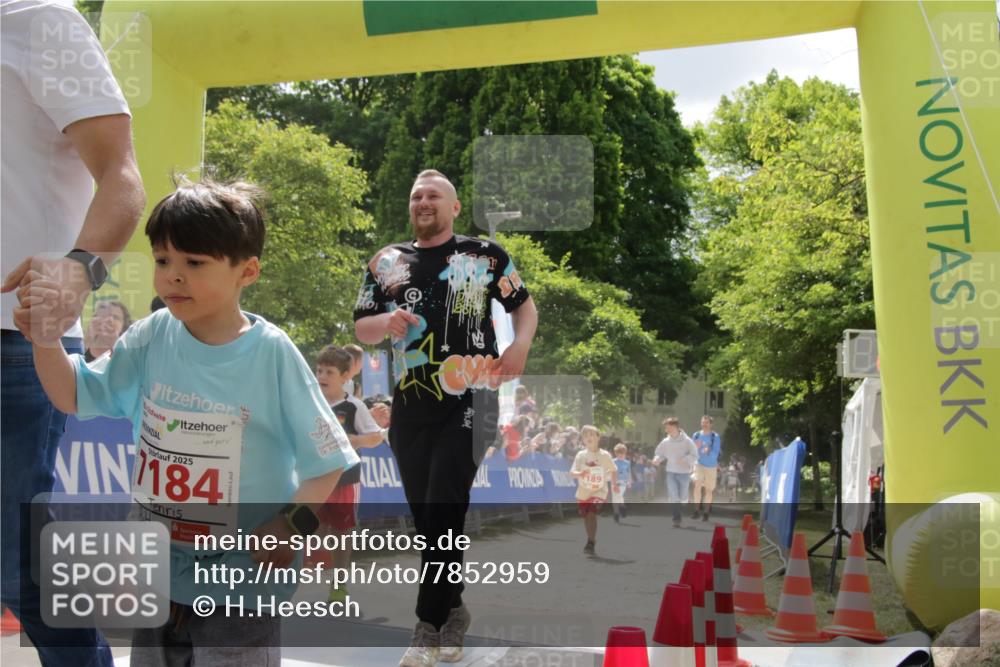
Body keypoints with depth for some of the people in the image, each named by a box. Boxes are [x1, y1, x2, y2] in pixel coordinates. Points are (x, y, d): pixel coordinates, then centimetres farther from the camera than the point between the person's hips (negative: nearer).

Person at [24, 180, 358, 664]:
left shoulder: (271, 353, -17)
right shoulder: (152, 338, -5)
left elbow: (326, 460, -11)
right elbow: (75, 396, 5)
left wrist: (292, 526, -21)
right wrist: (45, 338, -11)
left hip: (241, 579, -5)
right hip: (159, 571, 5)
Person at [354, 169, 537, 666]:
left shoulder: (484, 255, 3)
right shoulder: (387, 262, 11)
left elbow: (524, 305, 10)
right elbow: (360, 329, 12)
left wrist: (520, 345, -11)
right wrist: (387, 321, -11)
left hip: (468, 404, -4)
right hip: (409, 409, 4)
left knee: (444, 514, -8)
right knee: (426, 518, 10)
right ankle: (452, 611, 27)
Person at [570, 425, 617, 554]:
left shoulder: (604, 455, -5)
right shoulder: (581, 455, -2)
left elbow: (613, 471, 8)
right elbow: (572, 472, -9)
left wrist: (614, 483, -1)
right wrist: (579, 474, -29)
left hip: (599, 492, -3)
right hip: (583, 492, 3)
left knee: (591, 514, -22)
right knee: (586, 517, 12)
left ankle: (590, 543, -10)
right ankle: (591, 540, 36)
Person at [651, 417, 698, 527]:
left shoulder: (687, 441, -10)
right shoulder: (665, 442, 0)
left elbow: (694, 456, -11)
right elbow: (659, 453, 11)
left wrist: (684, 459, -28)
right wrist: (657, 459, -11)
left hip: (684, 473, -2)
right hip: (671, 472, 2)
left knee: (682, 497, 8)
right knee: (673, 497, -7)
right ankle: (676, 519, 0)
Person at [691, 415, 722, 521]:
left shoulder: (715, 437, -10)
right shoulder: (697, 435, 0)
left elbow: (715, 454, -15)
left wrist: (708, 452, -36)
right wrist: (696, 448, -19)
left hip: (711, 466, -1)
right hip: (699, 464, 1)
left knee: (708, 490, 8)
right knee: (697, 485, -19)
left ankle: (706, 512, 21)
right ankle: (697, 510, -12)